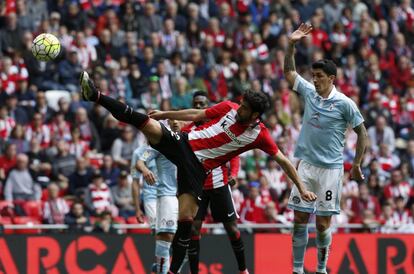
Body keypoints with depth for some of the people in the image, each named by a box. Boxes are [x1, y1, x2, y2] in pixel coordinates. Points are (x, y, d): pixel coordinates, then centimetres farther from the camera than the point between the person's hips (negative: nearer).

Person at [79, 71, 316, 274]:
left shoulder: (260, 135, -6)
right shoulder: (229, 108, 0)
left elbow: (283, 160, 1)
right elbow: (197, 115, 12)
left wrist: (302, 187, -2)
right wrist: (164, 114, 16)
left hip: (199, 167, -1)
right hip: (184, 145, 1)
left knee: (186, 218, -10)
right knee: (149, 125, -22)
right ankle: (95, 96, -25)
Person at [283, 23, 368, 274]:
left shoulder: (344, 103, -8)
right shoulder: (309, 92, 5)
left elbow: (362, 132, 0)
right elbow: (289, 72, 18)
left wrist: (357, 164, -2)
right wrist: (292, 45, 5)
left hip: (330, 168, -4)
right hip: (306, 165, 4)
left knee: (323, 223, -1)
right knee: (300, 219, 2)